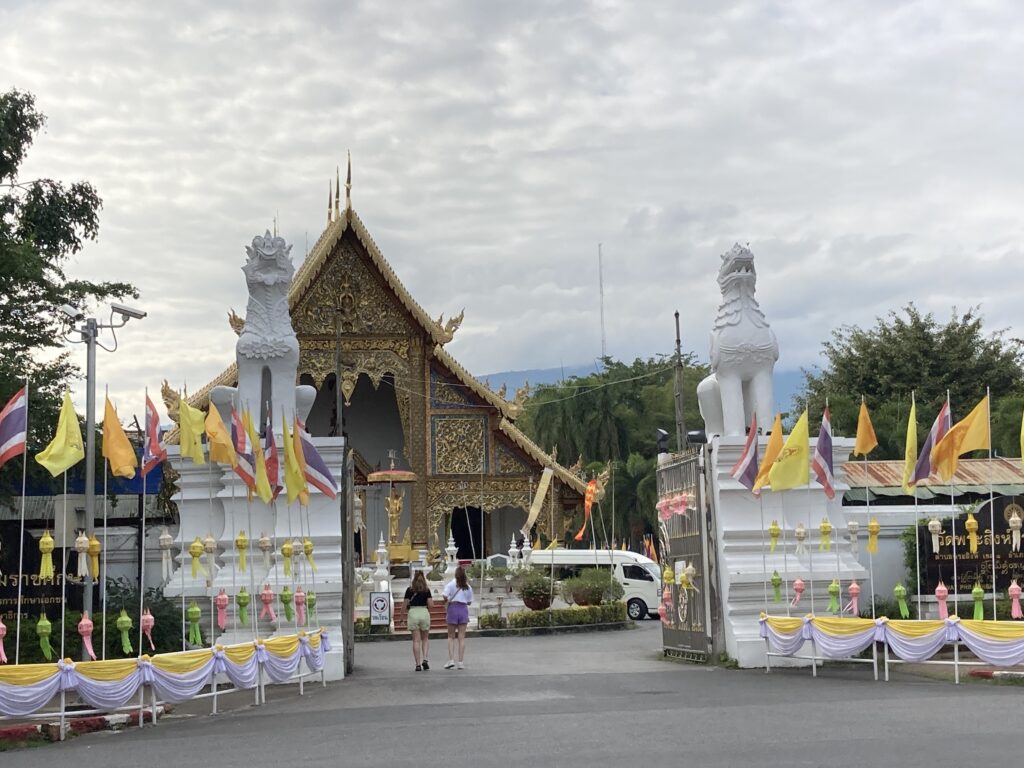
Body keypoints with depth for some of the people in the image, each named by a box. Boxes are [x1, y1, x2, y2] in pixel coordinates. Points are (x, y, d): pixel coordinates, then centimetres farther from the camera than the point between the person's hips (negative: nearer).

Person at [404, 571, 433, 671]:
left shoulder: (410, 590, 1)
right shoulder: (426, 590, 2)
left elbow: (406, 605, -1)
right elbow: (431, 605, -5)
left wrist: (405, 617, 9)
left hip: (413, 613, 0)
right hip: (424, 613, 0)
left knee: (416, 640, 3)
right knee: (425, 638, 16)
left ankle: (418, 665, 1)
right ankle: (424, 659, -3)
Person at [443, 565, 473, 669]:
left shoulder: (450, 584, -5)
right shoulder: (468, 587, 5)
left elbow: (445, 596, -17)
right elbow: (469, 602, 6)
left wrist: (447, 601, 3)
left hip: (453, 608, -2)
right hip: (464, 609, 2)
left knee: (451, 637, 9)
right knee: (461, 637, 5)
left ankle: (451, 660, -1)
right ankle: (460, 662, 4)